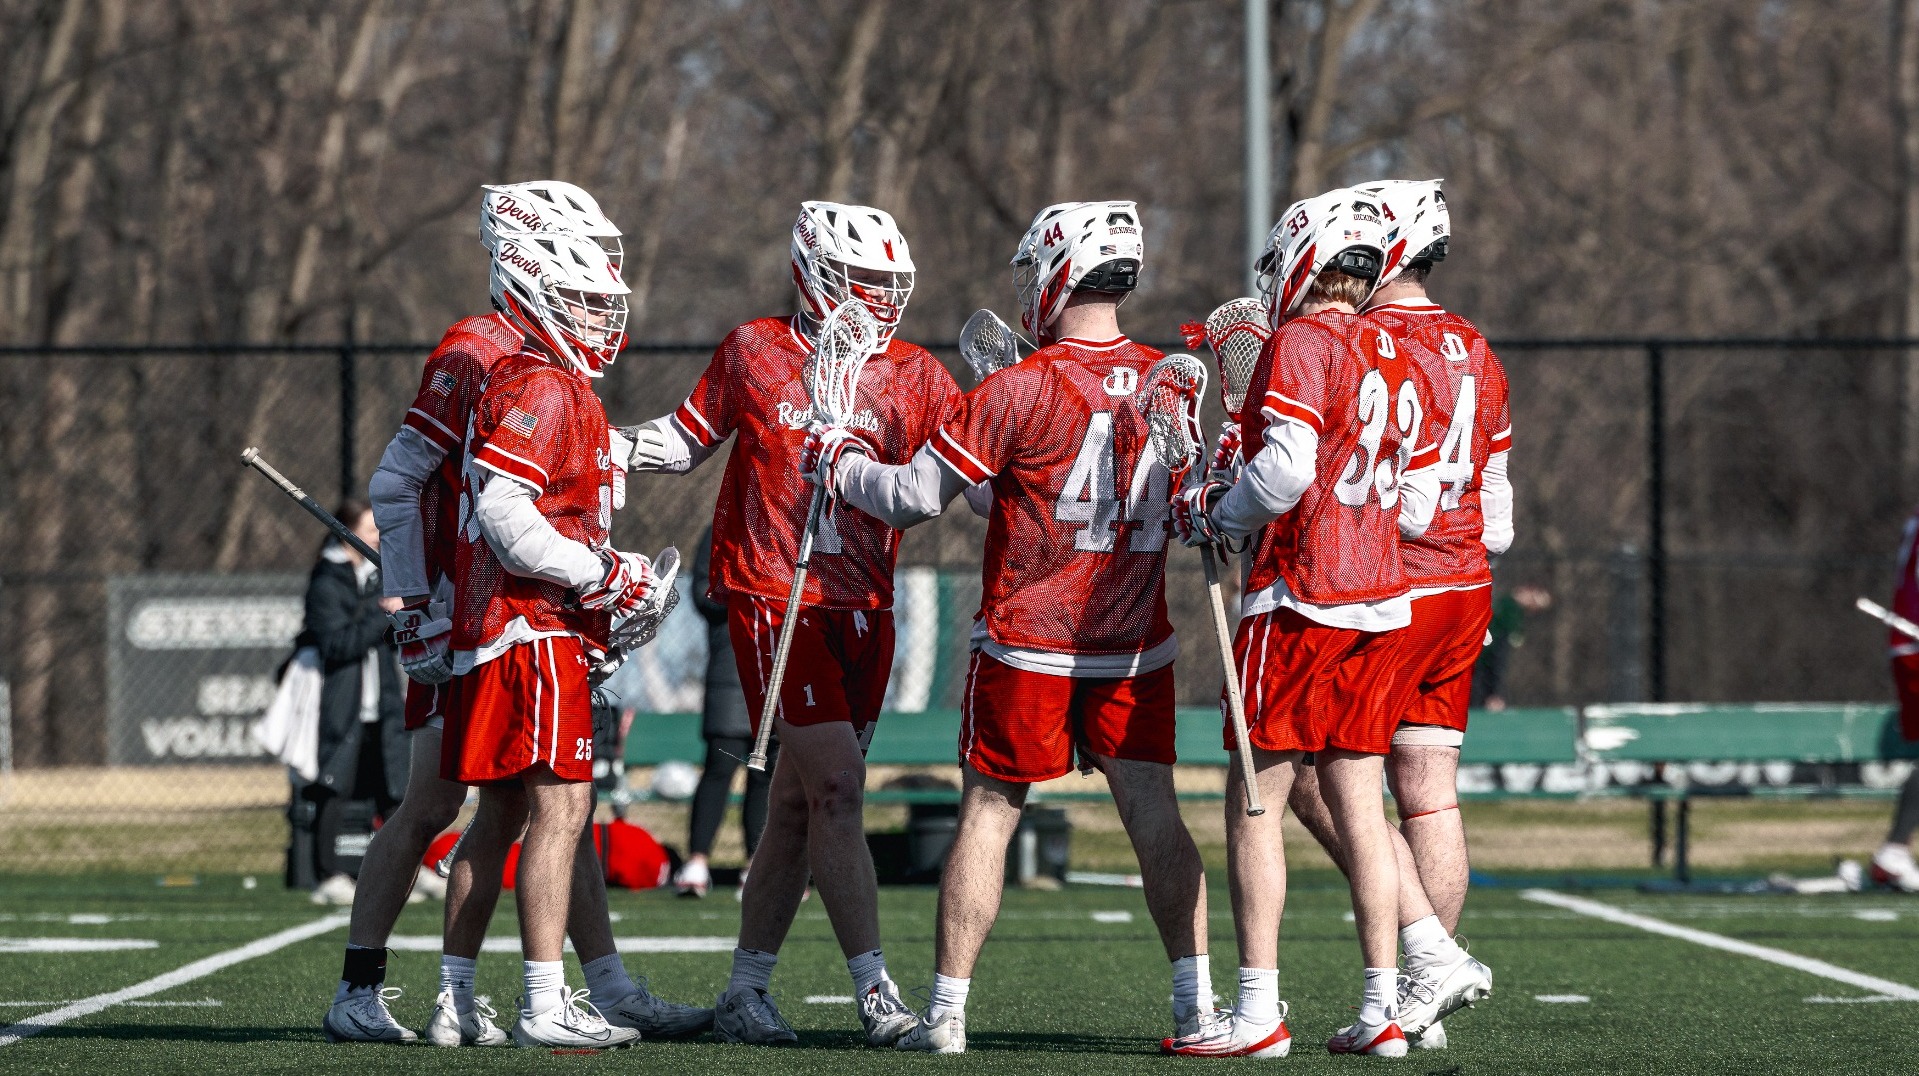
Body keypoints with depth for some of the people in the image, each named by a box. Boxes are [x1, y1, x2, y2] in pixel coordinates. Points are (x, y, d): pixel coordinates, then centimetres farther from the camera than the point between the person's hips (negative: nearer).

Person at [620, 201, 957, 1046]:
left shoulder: (913, 377, 7)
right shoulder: (753, 354, 1)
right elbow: (689, 440, 12)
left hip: (863, 611, 4)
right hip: (773, 603, -4)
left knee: (797, 805, 8)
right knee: (838, 786, -13)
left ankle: (745, 992, 16)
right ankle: (873, 987, -13)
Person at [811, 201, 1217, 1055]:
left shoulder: (1019, 393, -15)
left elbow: (913, 497, -9)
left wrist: (834, 461, 10)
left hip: (1027, 645, -4)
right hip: (1135, 648, 4)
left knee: (988, 816, 4)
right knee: (1153, 811, 6)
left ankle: (948, 1010, 7)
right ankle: (1196, 998, 3)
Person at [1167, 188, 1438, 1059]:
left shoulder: (1301, 344, -9)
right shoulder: (1398, 363, 14)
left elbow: (1286, 469, -19)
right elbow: (1416, 508, 15)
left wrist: (1214, 516, -4)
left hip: (1298, 601, -7)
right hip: (1381, 598, 7)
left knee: (1255, 803, -3)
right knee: (1357, 804, 9)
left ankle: (1259, 1011, -5)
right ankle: (1382, 1009, 7)